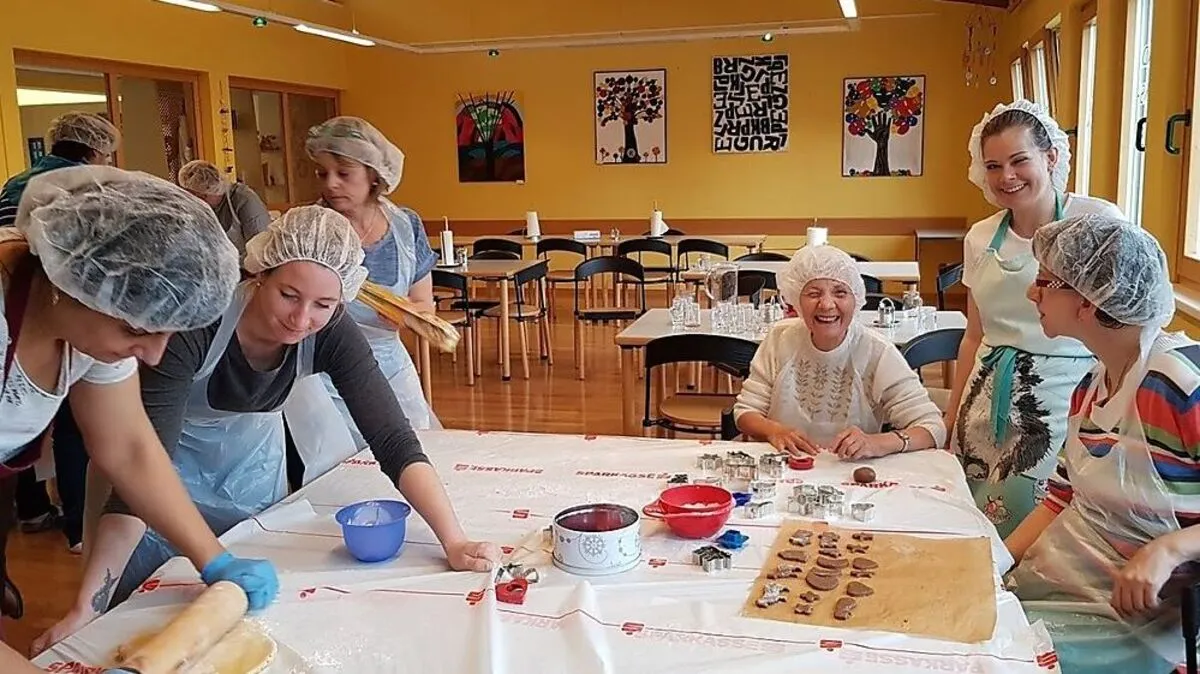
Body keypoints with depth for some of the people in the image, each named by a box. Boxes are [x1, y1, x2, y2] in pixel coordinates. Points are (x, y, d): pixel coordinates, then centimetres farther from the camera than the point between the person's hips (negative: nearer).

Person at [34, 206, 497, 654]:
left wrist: (454, 540, -41)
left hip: (254, 467, 3)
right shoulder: (195, 324, -37)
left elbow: (392, 439, -29)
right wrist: (86, 608, -42)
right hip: (173, 472, -3)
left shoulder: (330, 333, -26)